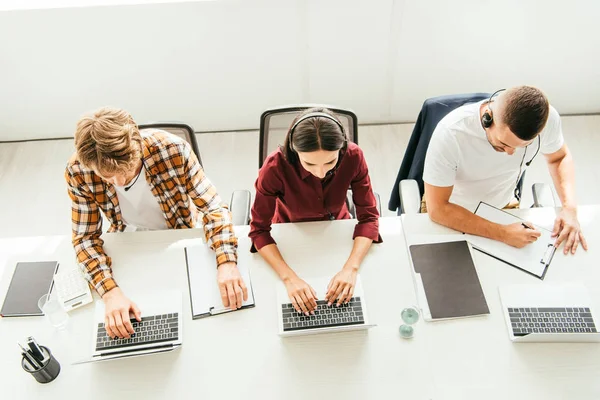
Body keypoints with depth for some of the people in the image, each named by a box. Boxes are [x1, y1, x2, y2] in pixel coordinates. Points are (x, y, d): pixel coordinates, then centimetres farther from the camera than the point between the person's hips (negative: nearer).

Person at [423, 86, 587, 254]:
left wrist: (569, 207, -17)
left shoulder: (547, 117, -24)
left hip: (504, 206, 3)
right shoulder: (450, 133, -36)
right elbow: (437, 208, -30)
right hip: (450, 212, -2)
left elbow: (559, 157, -1)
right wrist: (502, 233, -36)